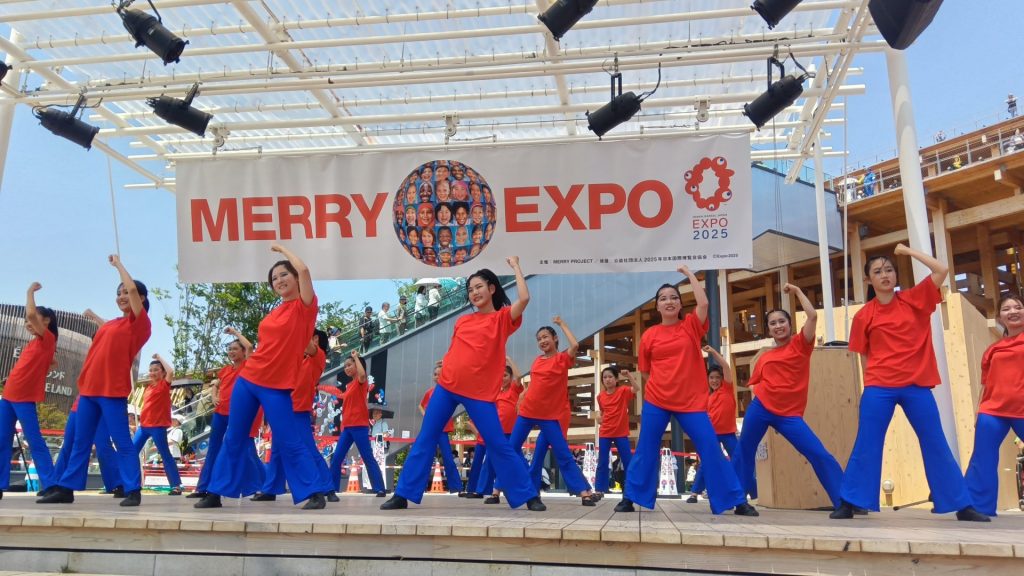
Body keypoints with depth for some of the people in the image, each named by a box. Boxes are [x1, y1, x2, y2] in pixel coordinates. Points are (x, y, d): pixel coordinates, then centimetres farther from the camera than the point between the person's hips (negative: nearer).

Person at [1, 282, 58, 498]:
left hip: (25, 398, -8)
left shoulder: (47, 339, -8)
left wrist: (31, 291, -8)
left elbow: (30, 312, -20)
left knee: (35, 442, -7)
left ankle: (50, 486, -3)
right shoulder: (33, 343, 16)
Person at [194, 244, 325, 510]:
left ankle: (314, 493, 4)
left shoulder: (305, 306, -6)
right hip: (247, 379, 6)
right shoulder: (275, 312, 12)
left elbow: (304, 269, -21)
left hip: (276, 387, -6)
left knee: (290, 444, -6)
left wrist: (281, 248, -7)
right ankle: (215, 493, 21)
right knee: (233, 439, 11)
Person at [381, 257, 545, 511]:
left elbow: (524, 298, -16)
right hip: (447, 387, 4)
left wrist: (515, 266, -6)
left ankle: (529, 496, 9)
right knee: (425, 440, 4)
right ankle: (402, 495, 12)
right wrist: (445, 364, 3)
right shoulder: (462, 321, 13)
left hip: (480, 393, -4)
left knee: (499, 445, -2)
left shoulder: (503, 318, 1)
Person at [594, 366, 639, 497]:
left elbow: (637, 389, -23)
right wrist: (598, 416, 0)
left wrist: (628, 375, -32)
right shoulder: (600, 396, 4)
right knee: (602, 463, 4)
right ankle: (600, 490, 10)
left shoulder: (623, 391, -5)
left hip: (621, 433, -3)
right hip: (605, 434, 3)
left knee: (628, 462, 2)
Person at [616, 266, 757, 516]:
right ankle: (629, 498, 17)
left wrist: (689, 274, -5)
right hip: (656, 402, 1)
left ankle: (737, 501, 7)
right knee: (645, 451, 5)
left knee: (711, 450, -1)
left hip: (692, 402, 0)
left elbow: (703, 302, -15)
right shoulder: (649, 335, 2)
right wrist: (662, 386, 6)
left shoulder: (691, 326, 3)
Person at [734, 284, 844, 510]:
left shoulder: (800, 344, 4)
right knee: (744, 453, 8)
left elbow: (812, 315, -8)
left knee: (820, 455, -11)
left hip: (790, 415, -2)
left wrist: (797, 291, 0)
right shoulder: (764, 357, 10)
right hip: (761, 408, 3)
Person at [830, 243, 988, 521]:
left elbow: (942, 270, -7)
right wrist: (871, 383, 1)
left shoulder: (914, 299, 4)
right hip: (879, 388, -1)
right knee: (865, 446, 1)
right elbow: (864, 356, 7)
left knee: (936, 445, 7)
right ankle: (848, 504, 7)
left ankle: (963, 506, 17)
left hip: (917, 386, 1)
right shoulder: (864, 315, 2)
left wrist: (908, 251, -1)